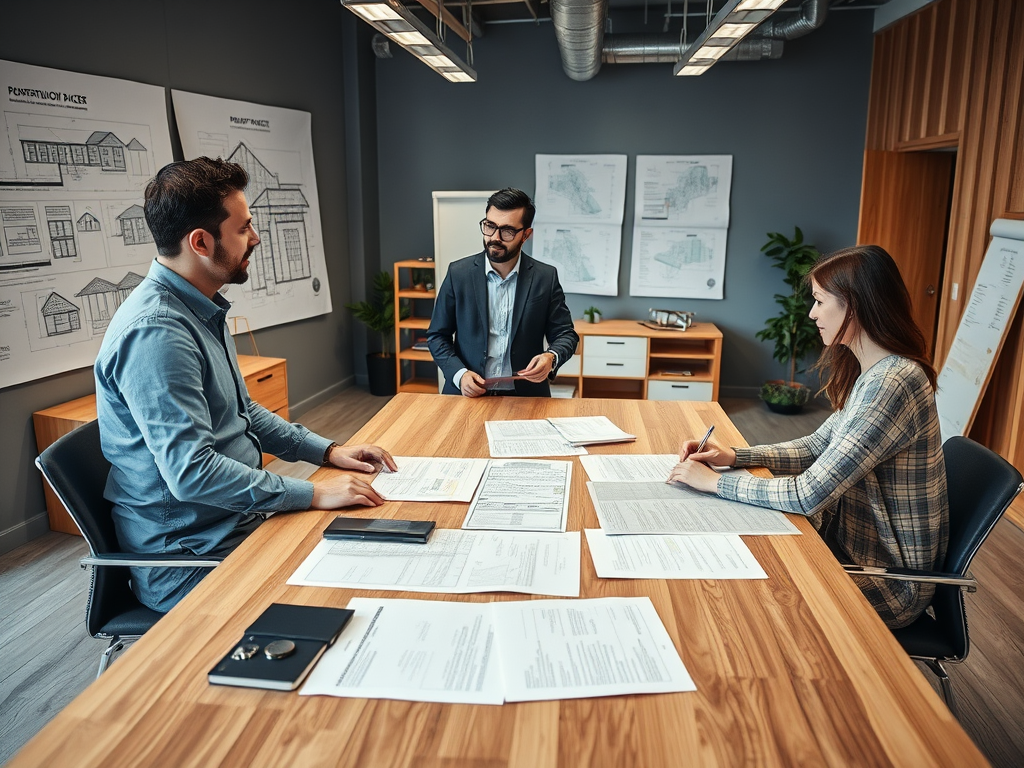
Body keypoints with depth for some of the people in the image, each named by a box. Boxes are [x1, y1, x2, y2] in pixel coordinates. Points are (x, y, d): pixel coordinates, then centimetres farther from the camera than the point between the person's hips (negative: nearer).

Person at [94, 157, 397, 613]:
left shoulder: (202, 310, 9)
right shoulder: (155, 332, -24)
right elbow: (191, 472, -29)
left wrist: (327, 451, 9)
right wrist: (313, 494, -25)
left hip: (237, 521, 9)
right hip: (191, 556, -9)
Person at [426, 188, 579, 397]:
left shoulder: (545, 277, 1)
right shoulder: (459, 273, 1)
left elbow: (565, 334, 6)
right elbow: (437, 336, 7)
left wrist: (551, 357, -16)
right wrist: (459, 374, -9)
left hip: (525, 397, 0)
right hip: (468, 394, 1)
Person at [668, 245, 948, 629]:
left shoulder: (891, 384, -28)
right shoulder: (875, 373, 4)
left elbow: (810, 494, -28)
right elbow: (817, 446, 10)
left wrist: (715, 481, -18)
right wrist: (733, 455, -2)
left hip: (885, 581, -8)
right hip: (857, 544, 8)